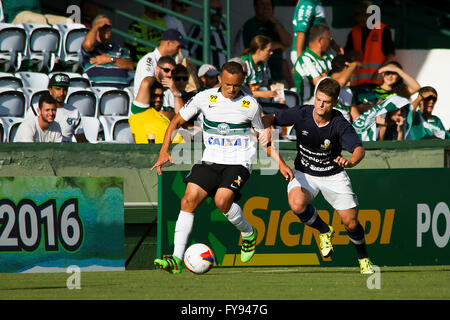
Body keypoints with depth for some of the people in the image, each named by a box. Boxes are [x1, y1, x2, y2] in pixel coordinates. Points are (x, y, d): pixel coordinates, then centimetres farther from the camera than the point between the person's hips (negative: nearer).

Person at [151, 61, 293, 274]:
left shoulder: (250, 105, 1)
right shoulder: (205, 98, 2)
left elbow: (264, 136, 13)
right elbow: (177, 121, 10)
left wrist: (280, 163, 4)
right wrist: (164, 151, -1)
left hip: (238, 163, -2)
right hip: (210, 161, 2)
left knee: (222, 200, -27)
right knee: (189, 199, -17)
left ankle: (248, 234, 4)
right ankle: (177, 259, -19)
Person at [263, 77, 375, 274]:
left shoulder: (340, 124, -23)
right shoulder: (301, 114, -17)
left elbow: (359, 149, -34)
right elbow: (272, 118, -4)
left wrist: (350, 162, -57)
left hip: (333, 175, -1)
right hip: (304, 173, 1)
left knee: (350, 223, -4)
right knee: (297, 204, -31)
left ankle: (363, 259, 27)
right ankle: (324, 231, -1)